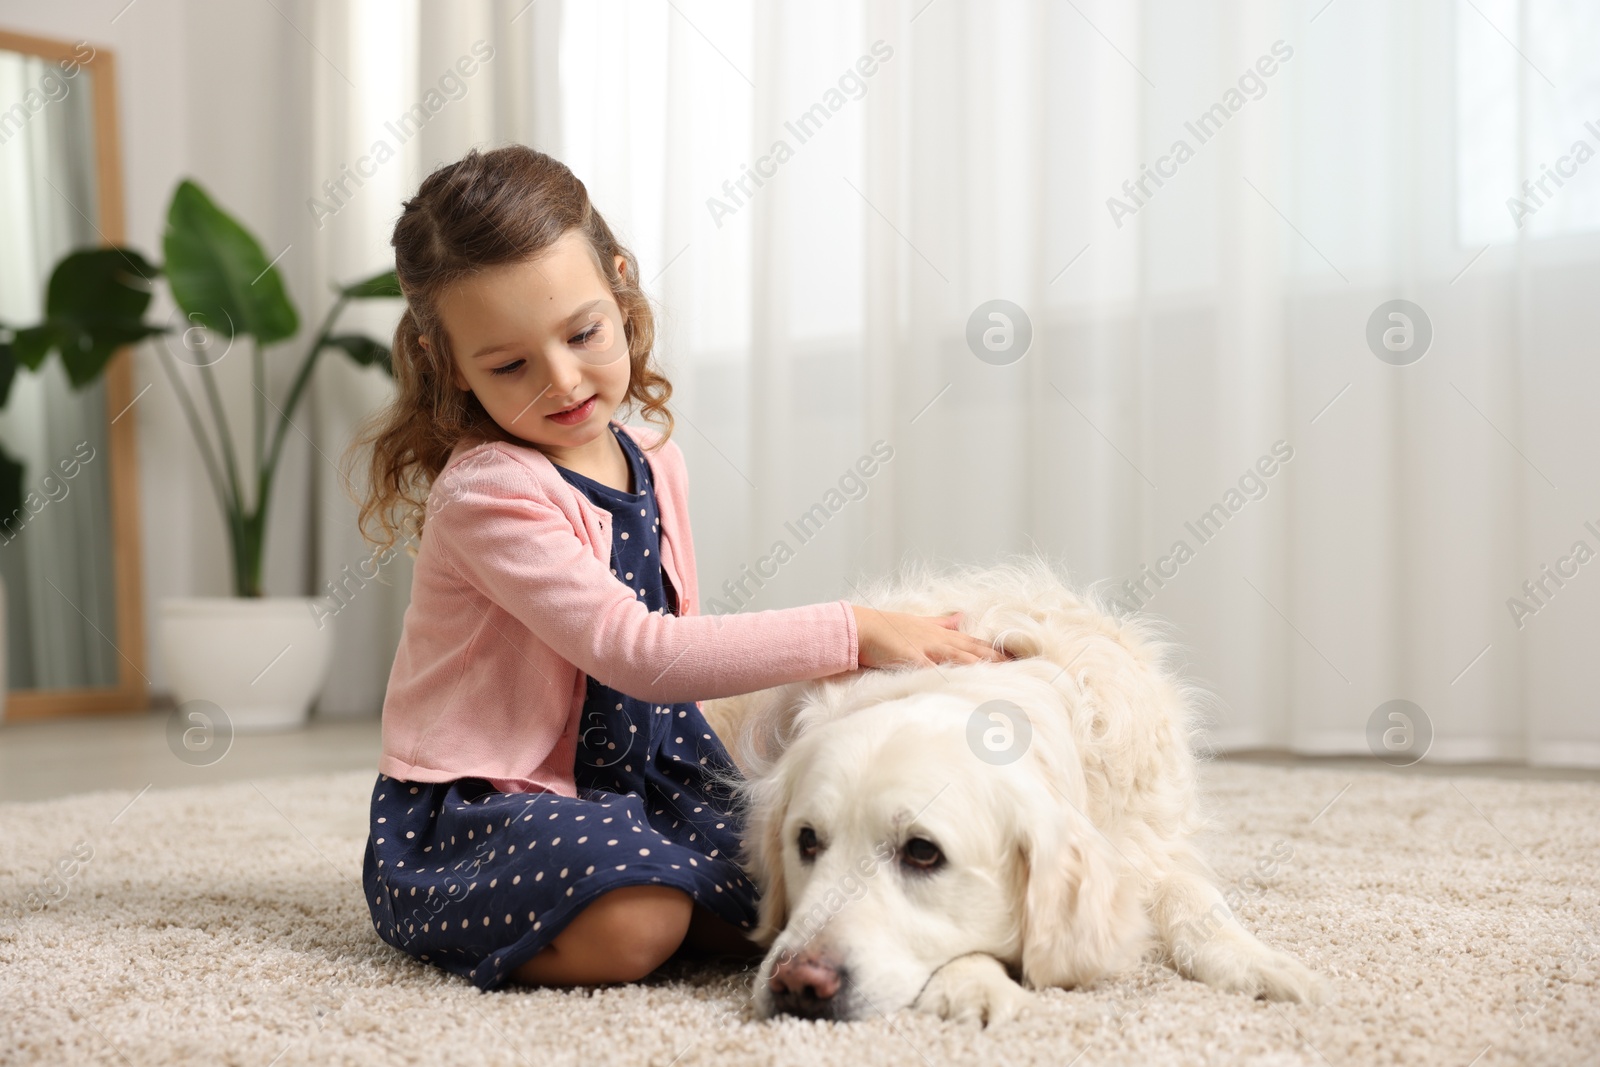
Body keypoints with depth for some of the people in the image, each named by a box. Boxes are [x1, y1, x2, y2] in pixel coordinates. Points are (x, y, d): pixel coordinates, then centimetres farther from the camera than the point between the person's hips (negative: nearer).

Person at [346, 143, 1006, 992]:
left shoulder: (655, 466, 4)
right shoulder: (488, 493, -20)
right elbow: (635, 652, -28)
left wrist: (742, 803, 6)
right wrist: (850, 634, -28)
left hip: (628, 788, 7)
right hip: (468, 816, -7)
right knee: (630, 923, -34)